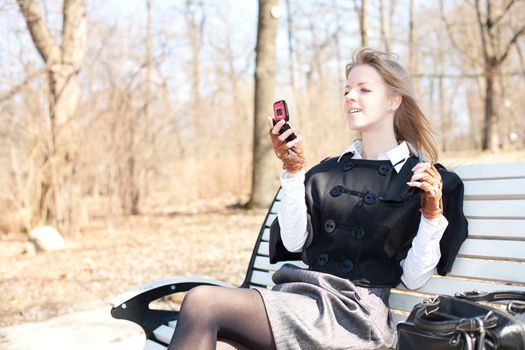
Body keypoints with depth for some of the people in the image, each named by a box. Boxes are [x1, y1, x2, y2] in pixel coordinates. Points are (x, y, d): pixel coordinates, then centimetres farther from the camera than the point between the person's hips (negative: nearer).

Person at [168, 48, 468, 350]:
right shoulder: (326, 172, 20)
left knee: (202, 303, -25)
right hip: (295, 296, 5)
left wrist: (432, 215, -13)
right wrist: (294, 171, -1)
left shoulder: (432, 182, 5)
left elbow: (413, 279, 0)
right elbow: (294, 242, 6)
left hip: (354, 313, -4)